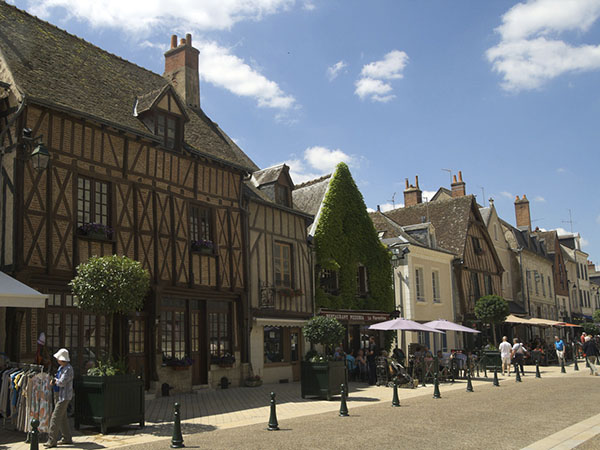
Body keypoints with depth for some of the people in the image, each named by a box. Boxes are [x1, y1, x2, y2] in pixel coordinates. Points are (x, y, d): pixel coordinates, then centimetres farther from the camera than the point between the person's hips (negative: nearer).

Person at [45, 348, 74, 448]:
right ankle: (67, 438, 22)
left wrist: (55, 380, -4)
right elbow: (57, 379, 21)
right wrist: (54, 381, -2)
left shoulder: (68, 369, -19)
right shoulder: (61, 367, 11)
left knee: (55, 418, -9)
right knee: (63, 418, 15)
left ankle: (52, 441, -5)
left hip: (64, 396, -10)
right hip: (59, 395, 10)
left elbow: (62, 382, -24)